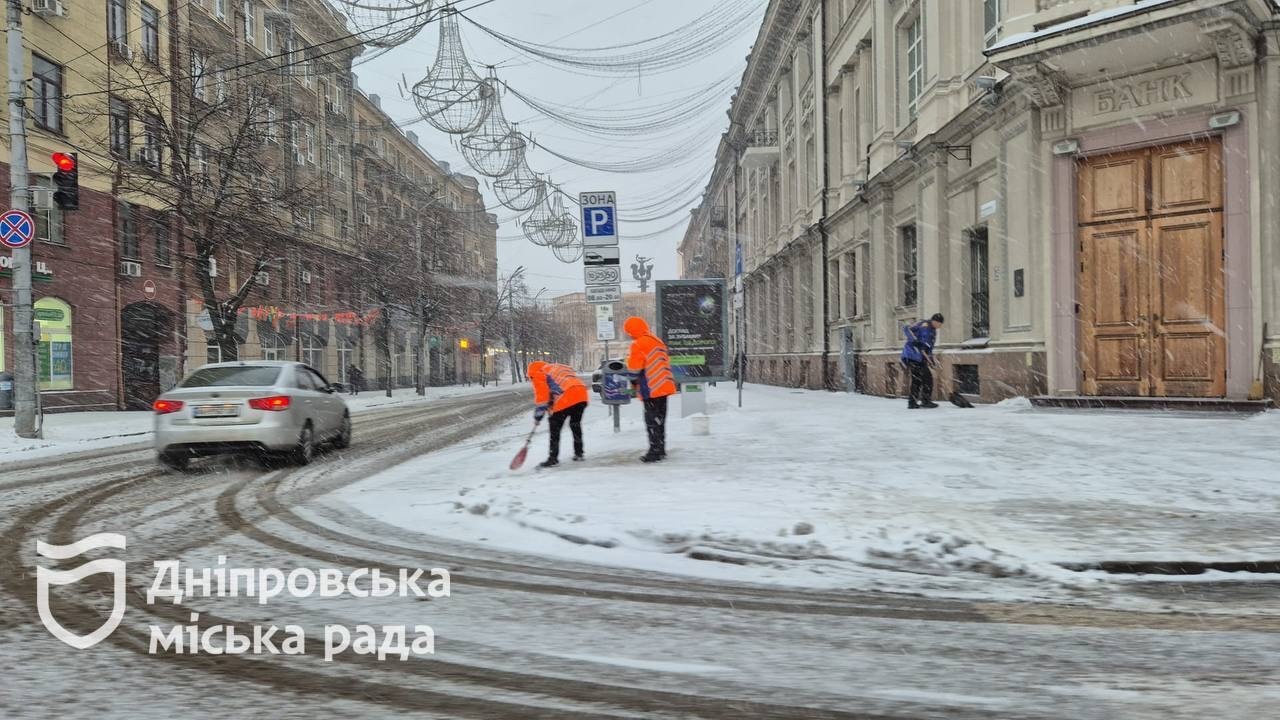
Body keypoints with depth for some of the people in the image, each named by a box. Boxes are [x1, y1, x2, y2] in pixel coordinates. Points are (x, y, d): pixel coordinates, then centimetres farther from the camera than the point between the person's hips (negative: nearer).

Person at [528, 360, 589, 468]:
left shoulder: (539, 374, 14)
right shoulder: (560, 367, 35)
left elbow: (541, 393, 3)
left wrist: (539, 412, 10)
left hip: (567, 397, -7)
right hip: (582, 394, 7)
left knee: (555, 426, 5)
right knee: (575, 424, 24)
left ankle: (553, 458, 5)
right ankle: (579, 453, 29)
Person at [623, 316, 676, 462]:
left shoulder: (638, 344, -11)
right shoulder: (656, 341, 16)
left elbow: (634, 366, -14)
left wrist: (629, 359, 6)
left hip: (651, 389, -9)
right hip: (664, 386, 9)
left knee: (652, 420, -5)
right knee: (659, 419, 15)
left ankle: (655, 450, -7)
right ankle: (660, 449, 21)